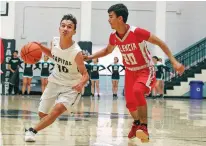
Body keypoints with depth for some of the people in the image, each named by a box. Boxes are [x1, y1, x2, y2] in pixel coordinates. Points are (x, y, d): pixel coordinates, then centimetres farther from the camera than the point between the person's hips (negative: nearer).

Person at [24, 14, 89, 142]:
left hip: (71, 86, -5)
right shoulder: (55, 41, -14)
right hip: (55, 81, 5)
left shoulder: (76, 52, -29)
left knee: (58, 109, -29)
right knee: (42, 114, 12)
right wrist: (41, 47, -7)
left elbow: (85, 74, -21)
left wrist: (82, 83, -44)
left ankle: (32, 131, -15)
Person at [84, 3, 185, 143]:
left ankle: (144, 126, -24)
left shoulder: (137, 32, -28)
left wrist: (174, 61, -25)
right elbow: (108, 50, 16)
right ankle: (137, 123, 45)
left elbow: (160, 43, -19)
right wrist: (91, 57, 2)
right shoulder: (114, 36, -8)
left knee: (137, 91, -35)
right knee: (130, 102, 12)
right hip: (130, 71, 6)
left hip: (146, 70, -6)